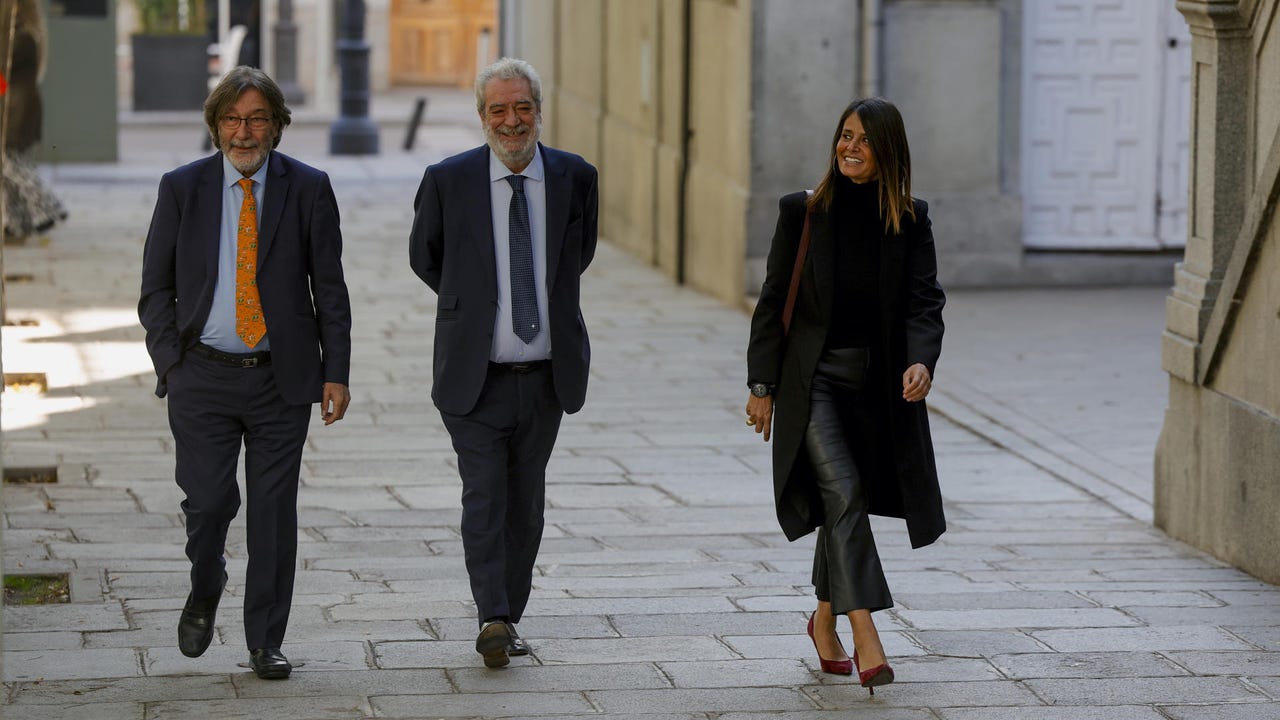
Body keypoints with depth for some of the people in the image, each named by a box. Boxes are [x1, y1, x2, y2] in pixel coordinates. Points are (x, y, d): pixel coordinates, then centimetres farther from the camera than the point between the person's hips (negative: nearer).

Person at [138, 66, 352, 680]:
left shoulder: (308, 189, 2)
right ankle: (205, 590, 25)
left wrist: (336, 371, -1)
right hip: (203, 377, 0)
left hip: (281, 377, 0)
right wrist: (171, 363, -3)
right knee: (209, 500, -7)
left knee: (274, 512, 2)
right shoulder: (182, 189, 4)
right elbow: (156, 288, 8)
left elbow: (329, 288, 5)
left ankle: (265, 644, 13)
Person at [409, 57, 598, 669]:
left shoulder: (575, 178, 1)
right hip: (475, 377, -3)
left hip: (545, 378, 3)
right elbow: (424, 258, 12)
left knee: (526, 503, 10)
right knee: (484, 498, -11)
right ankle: (493, 620, -13)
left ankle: (508, 620, 21)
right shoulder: (448, 181, -5)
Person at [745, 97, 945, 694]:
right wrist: (762, 385, 0)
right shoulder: (802, 212, 1)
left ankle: (825, 620, 36)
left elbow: (924, 299, -2)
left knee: (843, 501, 12)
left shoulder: (909, 220, 4)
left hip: (880, 383, 2)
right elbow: (773, 301, 3)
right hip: (813, 376, -2)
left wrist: (921, 360, -21)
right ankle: (866, 641, -25)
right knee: (843, 492, -18)